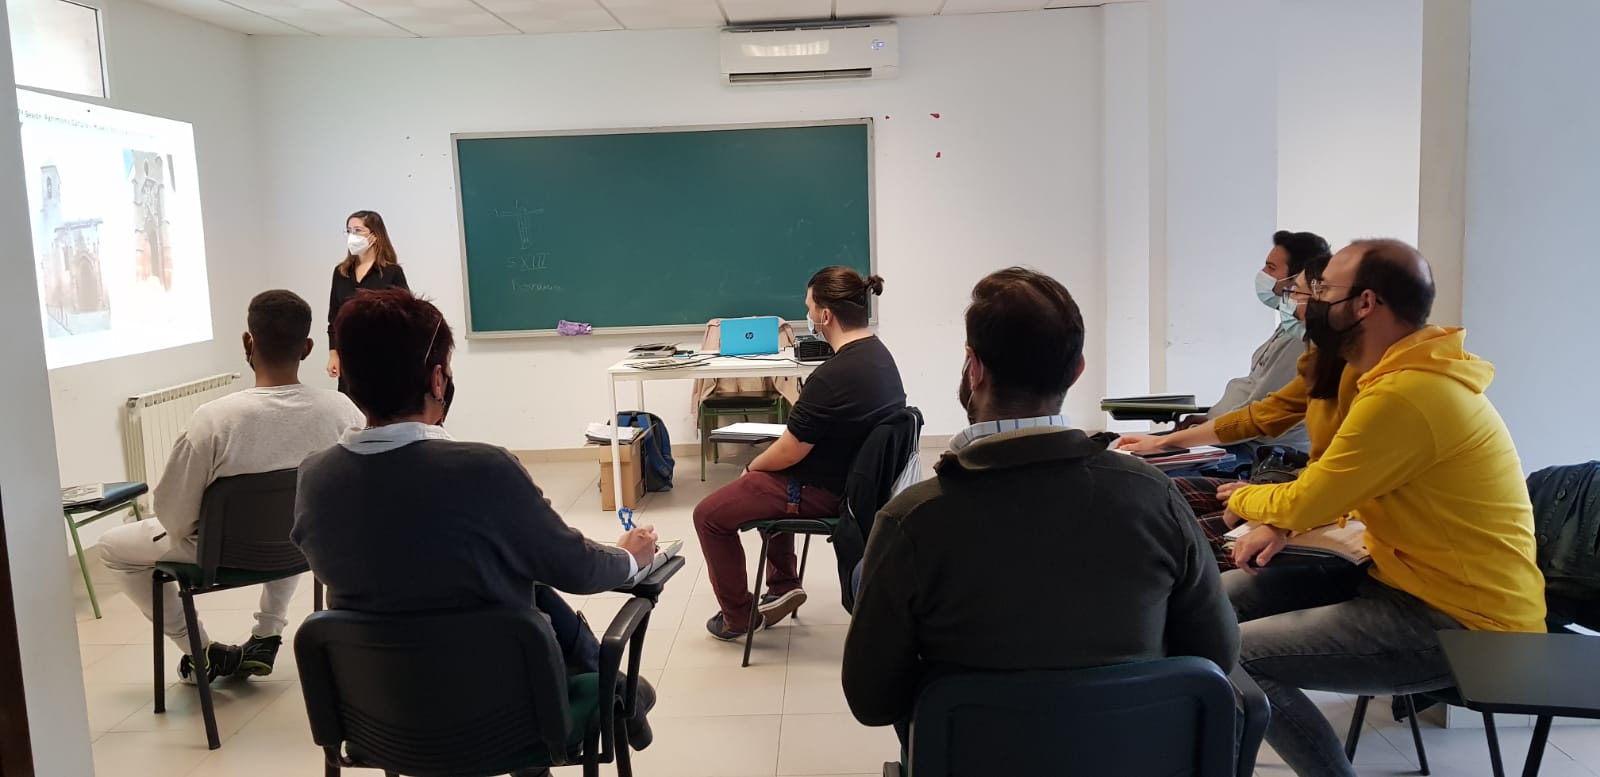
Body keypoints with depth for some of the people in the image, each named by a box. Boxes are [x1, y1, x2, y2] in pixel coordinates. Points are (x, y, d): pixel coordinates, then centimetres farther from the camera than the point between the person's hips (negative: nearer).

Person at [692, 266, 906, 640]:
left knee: (709, 515, 5)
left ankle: (739, 616, 20)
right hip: (856, 477, 10)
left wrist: (752, 467, 1)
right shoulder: (878, 353, 0)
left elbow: (789, 452, -21)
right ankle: (783, 584, 31)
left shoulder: (832, 377, -30)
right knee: (765, 483, 33)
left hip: (823, 492, -10)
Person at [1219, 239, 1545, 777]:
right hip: (1416, 581, 10)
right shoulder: (1409, 374, 9)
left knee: (1236, 657, -20)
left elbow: (1304, 502, -16)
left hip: (1459, 622, -10)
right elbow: (1336, 490, 21)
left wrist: (1243, 500, 6)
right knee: (1222, 599, 2)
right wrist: (1282, 524, 3)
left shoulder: (1403, 396, -25)